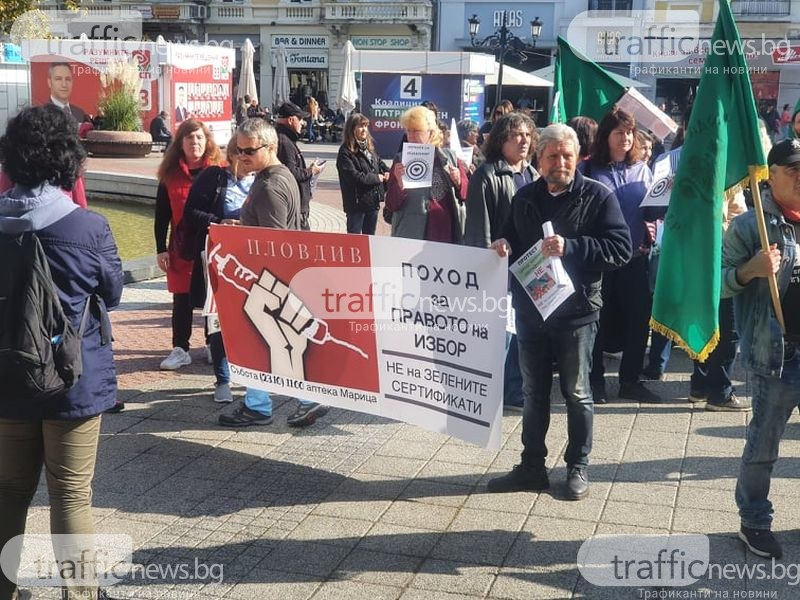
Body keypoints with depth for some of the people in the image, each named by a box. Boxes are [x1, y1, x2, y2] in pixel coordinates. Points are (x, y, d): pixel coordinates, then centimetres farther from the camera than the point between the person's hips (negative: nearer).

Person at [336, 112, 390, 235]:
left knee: (370, 237, 16)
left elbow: (379, 163, 24)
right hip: (356, 203, -7)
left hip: (373, 201, 7)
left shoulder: (369, 147, 11)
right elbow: (354, 176, -21)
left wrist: (387, 172, 0)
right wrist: (377, 178, -12)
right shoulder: (346, 152, -12)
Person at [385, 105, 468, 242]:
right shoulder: (401, 160, 3)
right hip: (412, 237, -1)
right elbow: (391, 205, -1)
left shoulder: (449, 156, 6)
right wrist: (400, 183, -18)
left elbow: (466, 194, 12)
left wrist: (458, 182, -8)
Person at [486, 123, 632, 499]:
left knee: (577, 394, 8)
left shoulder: (598, 197, -6)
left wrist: (570, 247, -25)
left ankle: (578, 468, 22)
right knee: (533, 393, 14)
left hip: (575, 313, -4)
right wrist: (504, 245, -2)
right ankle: (532, 467, 25)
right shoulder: (525, 198, 9)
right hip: (530, 309, 5)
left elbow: (620, 247, -15)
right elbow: (513, 239, 22)